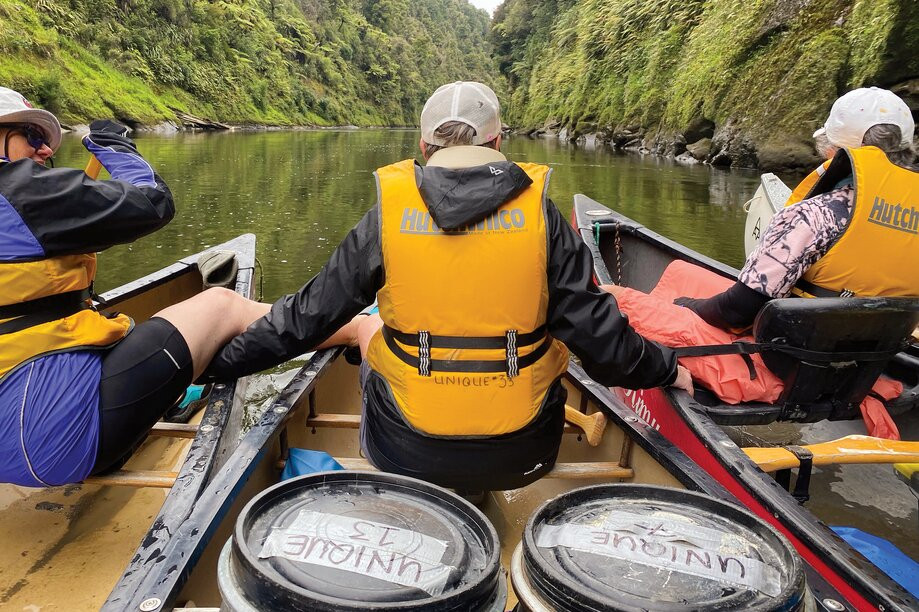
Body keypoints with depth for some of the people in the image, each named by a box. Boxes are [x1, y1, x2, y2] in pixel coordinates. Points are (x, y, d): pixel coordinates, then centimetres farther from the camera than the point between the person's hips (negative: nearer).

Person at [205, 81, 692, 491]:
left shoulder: (388, 215, -7)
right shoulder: (538, 213, -7)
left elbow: (305, 319, -1)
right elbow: (595, 329, -5)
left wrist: (219, 362, 14)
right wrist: (666, 370, 14)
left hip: (406, 456, 0)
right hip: (521, 459, 1)